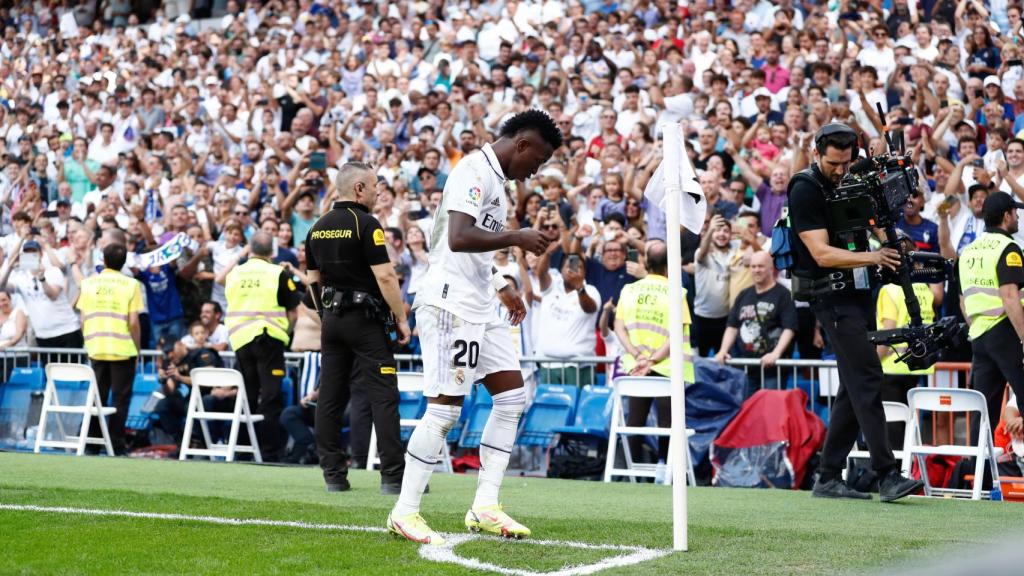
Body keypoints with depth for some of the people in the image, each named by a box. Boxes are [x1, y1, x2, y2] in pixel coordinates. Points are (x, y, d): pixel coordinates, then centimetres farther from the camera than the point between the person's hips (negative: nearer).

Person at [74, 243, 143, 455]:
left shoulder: (89, 283, 4)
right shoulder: (131, 285, -4)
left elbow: (83, 320, 4)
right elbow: (133, 322, -8)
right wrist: (138, 348, 3)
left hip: (96, 348, 3)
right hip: (123, 349, -3)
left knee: (97, 396, 12)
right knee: (120, 397, 4)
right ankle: (116, 442, 1)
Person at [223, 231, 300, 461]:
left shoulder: (234, 274, 6)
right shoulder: (279, 274, -5)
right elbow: (292, 313, -2)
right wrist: (285, 330, 14)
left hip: (240, 339, 4)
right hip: (268, 338, -4)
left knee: (247, 396, 14)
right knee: (271, 398, -2)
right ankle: (270, 452, -7)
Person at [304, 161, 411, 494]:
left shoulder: (318, 228, 10)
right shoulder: (365, 224, -12)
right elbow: (385, 276, -18)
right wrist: (401, 319, -11)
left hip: (332, 320, 7)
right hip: (365, 320, -7)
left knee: (331, 397, 6)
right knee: (383, 396, -6)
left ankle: (333, 474, 6)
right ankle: (393, 476, -11)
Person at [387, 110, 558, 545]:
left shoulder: (495, 178, 19)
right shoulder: (474, 171, -13)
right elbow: (459, 238, -26)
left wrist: (502, 287, 25)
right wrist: (516, 238, -19)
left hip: (479, 308, 11)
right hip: (450, 302, -11)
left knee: (512, 394, 8)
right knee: (445, 407, -10)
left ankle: (485, 508, 9)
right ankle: (404, 512, -4)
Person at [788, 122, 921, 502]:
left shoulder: (847, 184, 14)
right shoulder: (805, 190, -11)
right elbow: (822, 254, -18)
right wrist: (871, 257, -26)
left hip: (857, 294, 9)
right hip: (832, 296, -9)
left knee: (854, 387, 8)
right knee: (867, 380, -15)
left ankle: (828, 478, 11)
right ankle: (887, 476, -19)